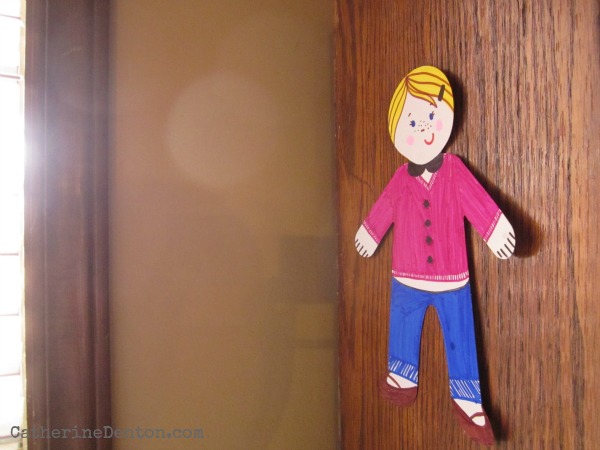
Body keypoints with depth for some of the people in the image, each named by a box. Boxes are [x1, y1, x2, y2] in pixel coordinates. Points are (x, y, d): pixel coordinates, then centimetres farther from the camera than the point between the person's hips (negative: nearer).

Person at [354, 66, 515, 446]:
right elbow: (381, 213, 8)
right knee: (402, 330, 18)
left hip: (452, 279, -1)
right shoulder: (401, 180, -8)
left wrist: (498, 231, -24)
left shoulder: (455, 171, -11)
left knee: (461, 340, 7)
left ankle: (468, 402, 24)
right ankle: (403, 380, 43)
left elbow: (480, 204, -14)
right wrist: (368, 235, 21)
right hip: (408, 279, 1)